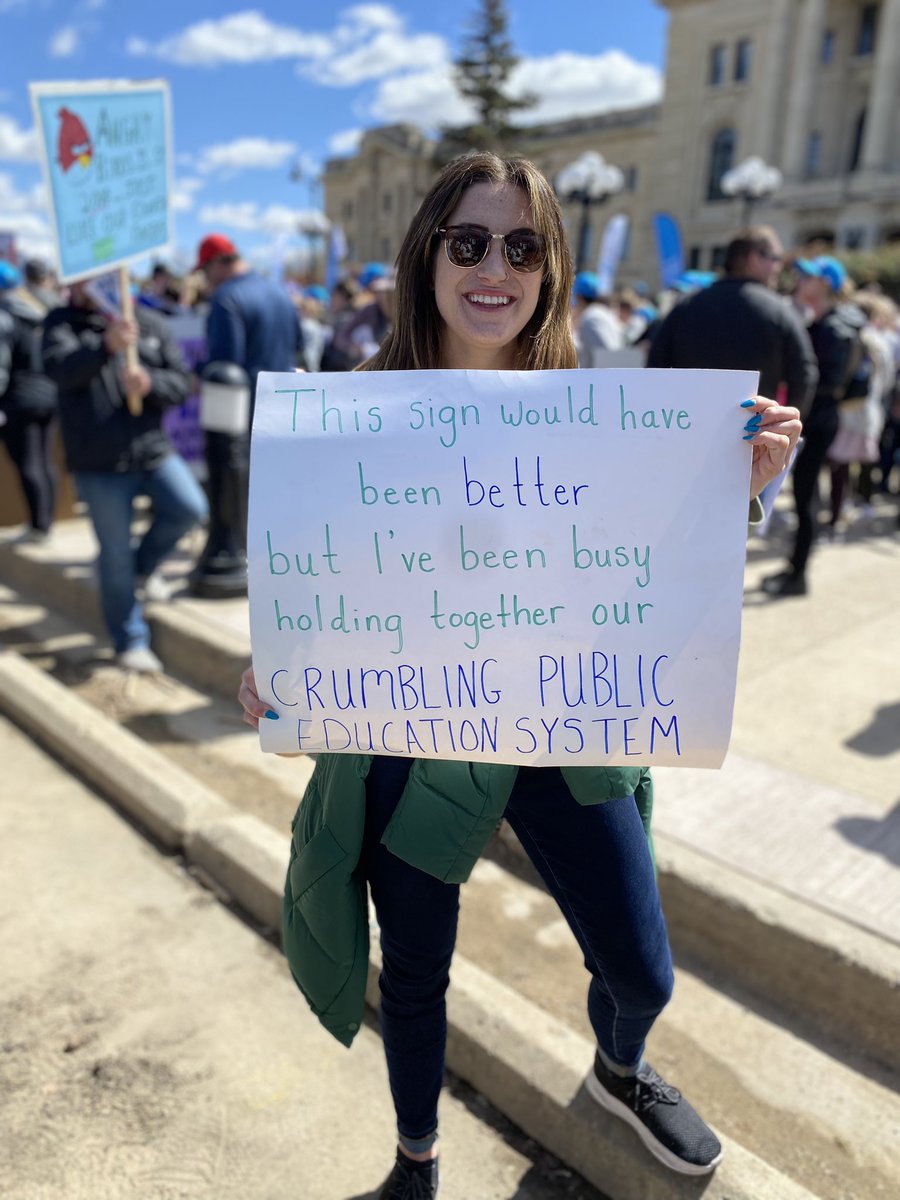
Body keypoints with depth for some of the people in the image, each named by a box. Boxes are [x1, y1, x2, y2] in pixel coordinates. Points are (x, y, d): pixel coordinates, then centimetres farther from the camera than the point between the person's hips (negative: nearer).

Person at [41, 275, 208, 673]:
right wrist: (106, 346, -38)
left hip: (152, 450, 3)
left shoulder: (151, 323, 8)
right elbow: (59, 367, -19)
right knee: (115, 555, 2)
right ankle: (130, 642, 19)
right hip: (97, 463, -2)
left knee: (190, 509, -16)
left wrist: (150, 384, -19)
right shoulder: (61, 323, 2)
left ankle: (143, 566, 15)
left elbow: (181, 382, 3)